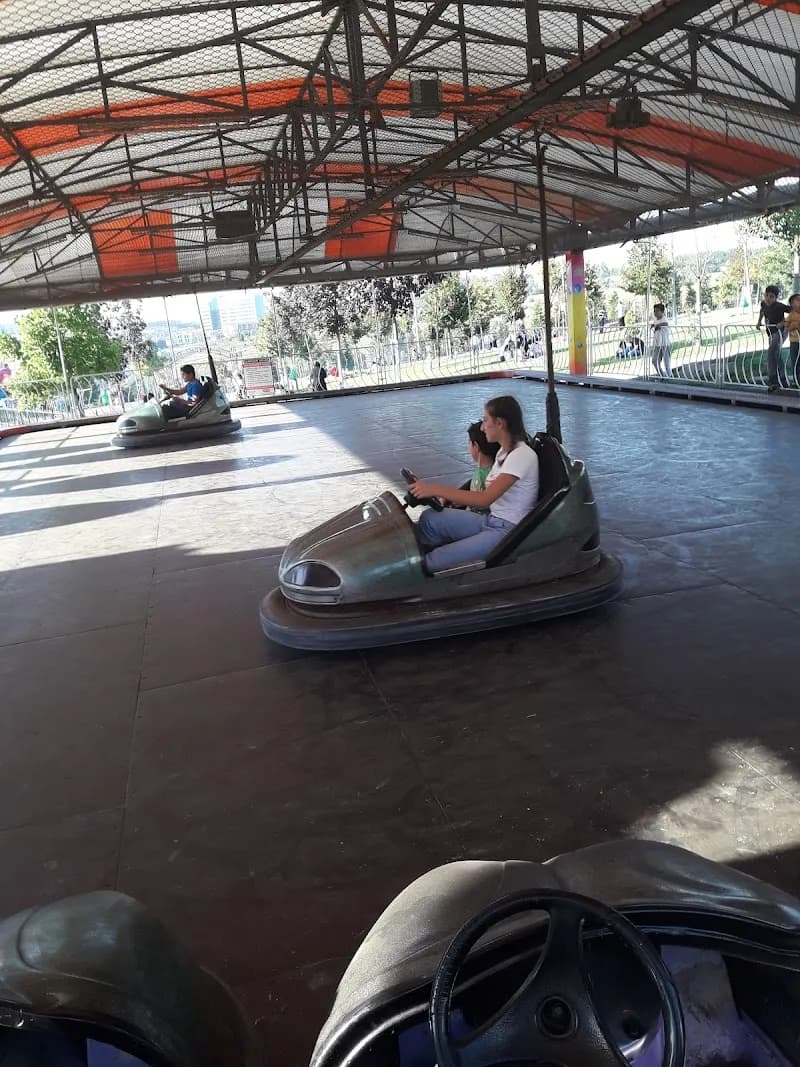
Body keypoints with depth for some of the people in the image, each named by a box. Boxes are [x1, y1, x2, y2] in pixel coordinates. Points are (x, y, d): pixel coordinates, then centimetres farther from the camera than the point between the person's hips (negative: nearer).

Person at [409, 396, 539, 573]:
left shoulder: (522, 454, -17)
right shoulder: (504, 451, 13)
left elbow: (485, 498, -26)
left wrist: (436, 489, -27)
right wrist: (448, 497, 0)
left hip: (509, 531, -9)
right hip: (491, 520, 9)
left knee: (434, 562, -20)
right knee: (430, 519, -7)